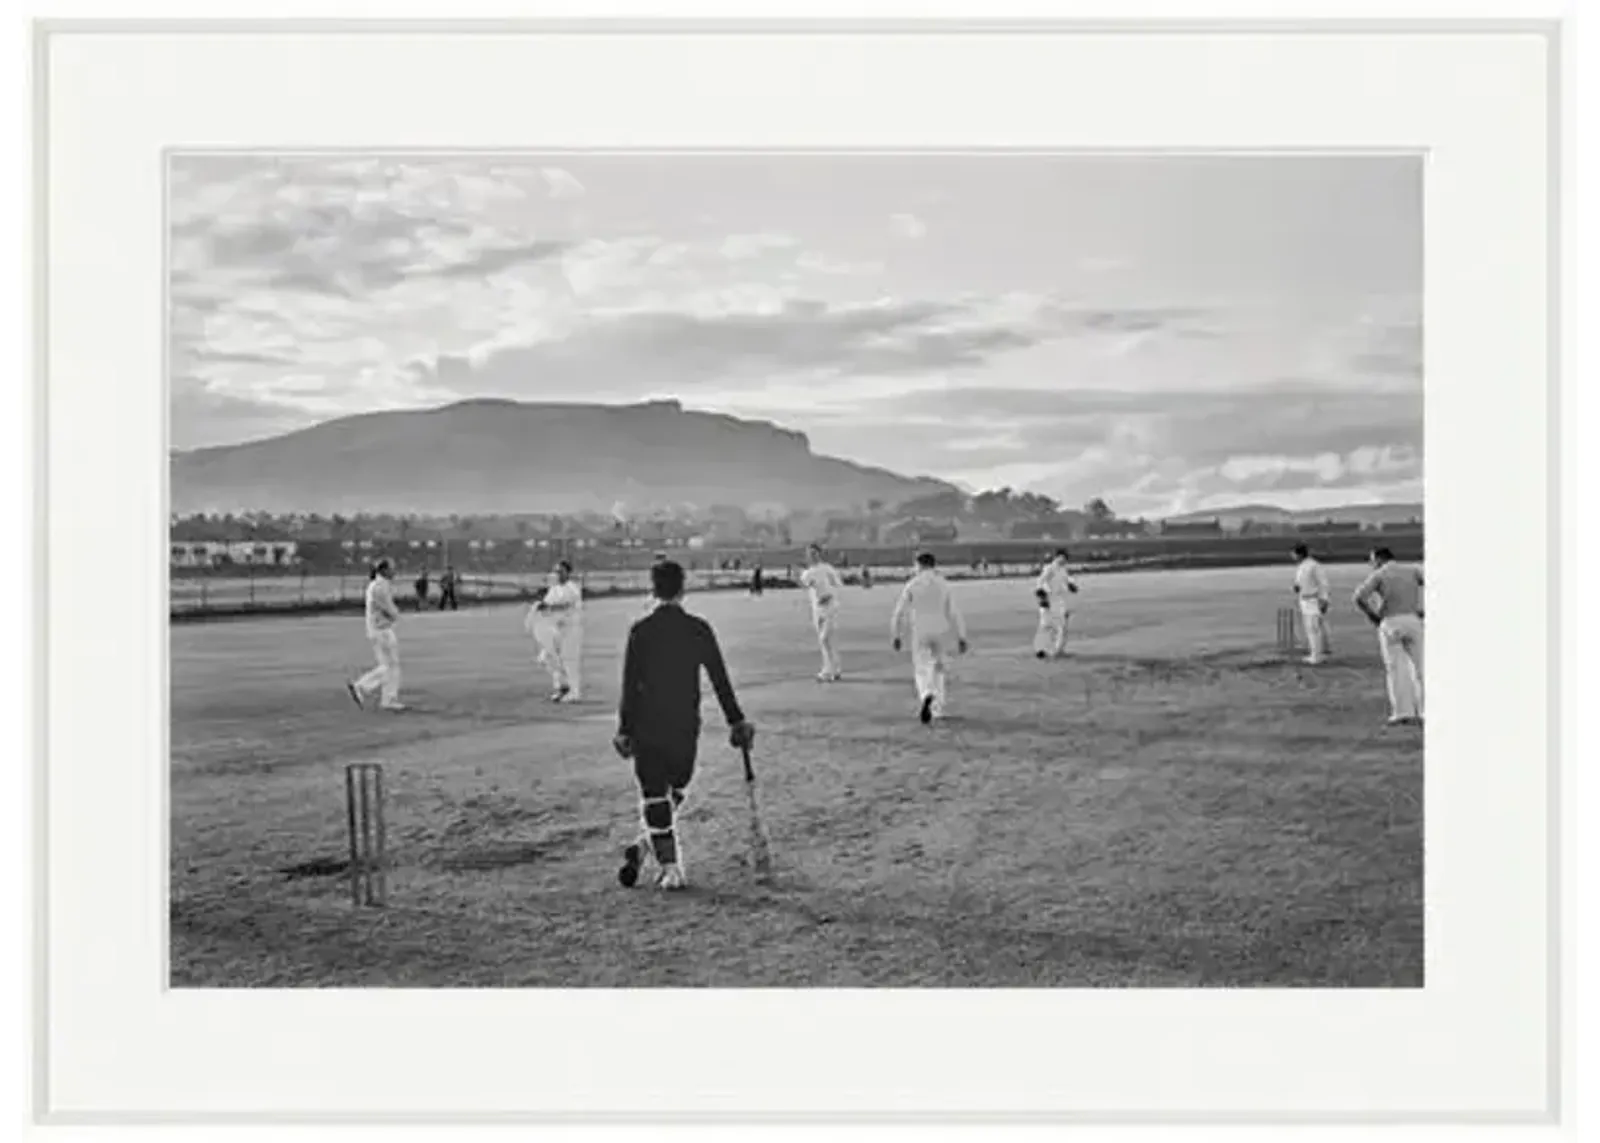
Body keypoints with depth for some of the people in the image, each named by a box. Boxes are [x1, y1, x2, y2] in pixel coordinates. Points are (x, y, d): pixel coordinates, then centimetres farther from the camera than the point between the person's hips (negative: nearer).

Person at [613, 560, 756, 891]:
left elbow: (629, 685, -6)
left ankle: (671, 868, 3)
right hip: (686, 726, 1)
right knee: (677, 789, 20)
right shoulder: (698, 629, -2)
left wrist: (624, 729, 0)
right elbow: (720, 680, 0)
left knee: (653, 795, 4)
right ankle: (647, 848, 20)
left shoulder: (641, 631, -6)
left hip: (647, 727, -1)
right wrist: (736, 721, 7)